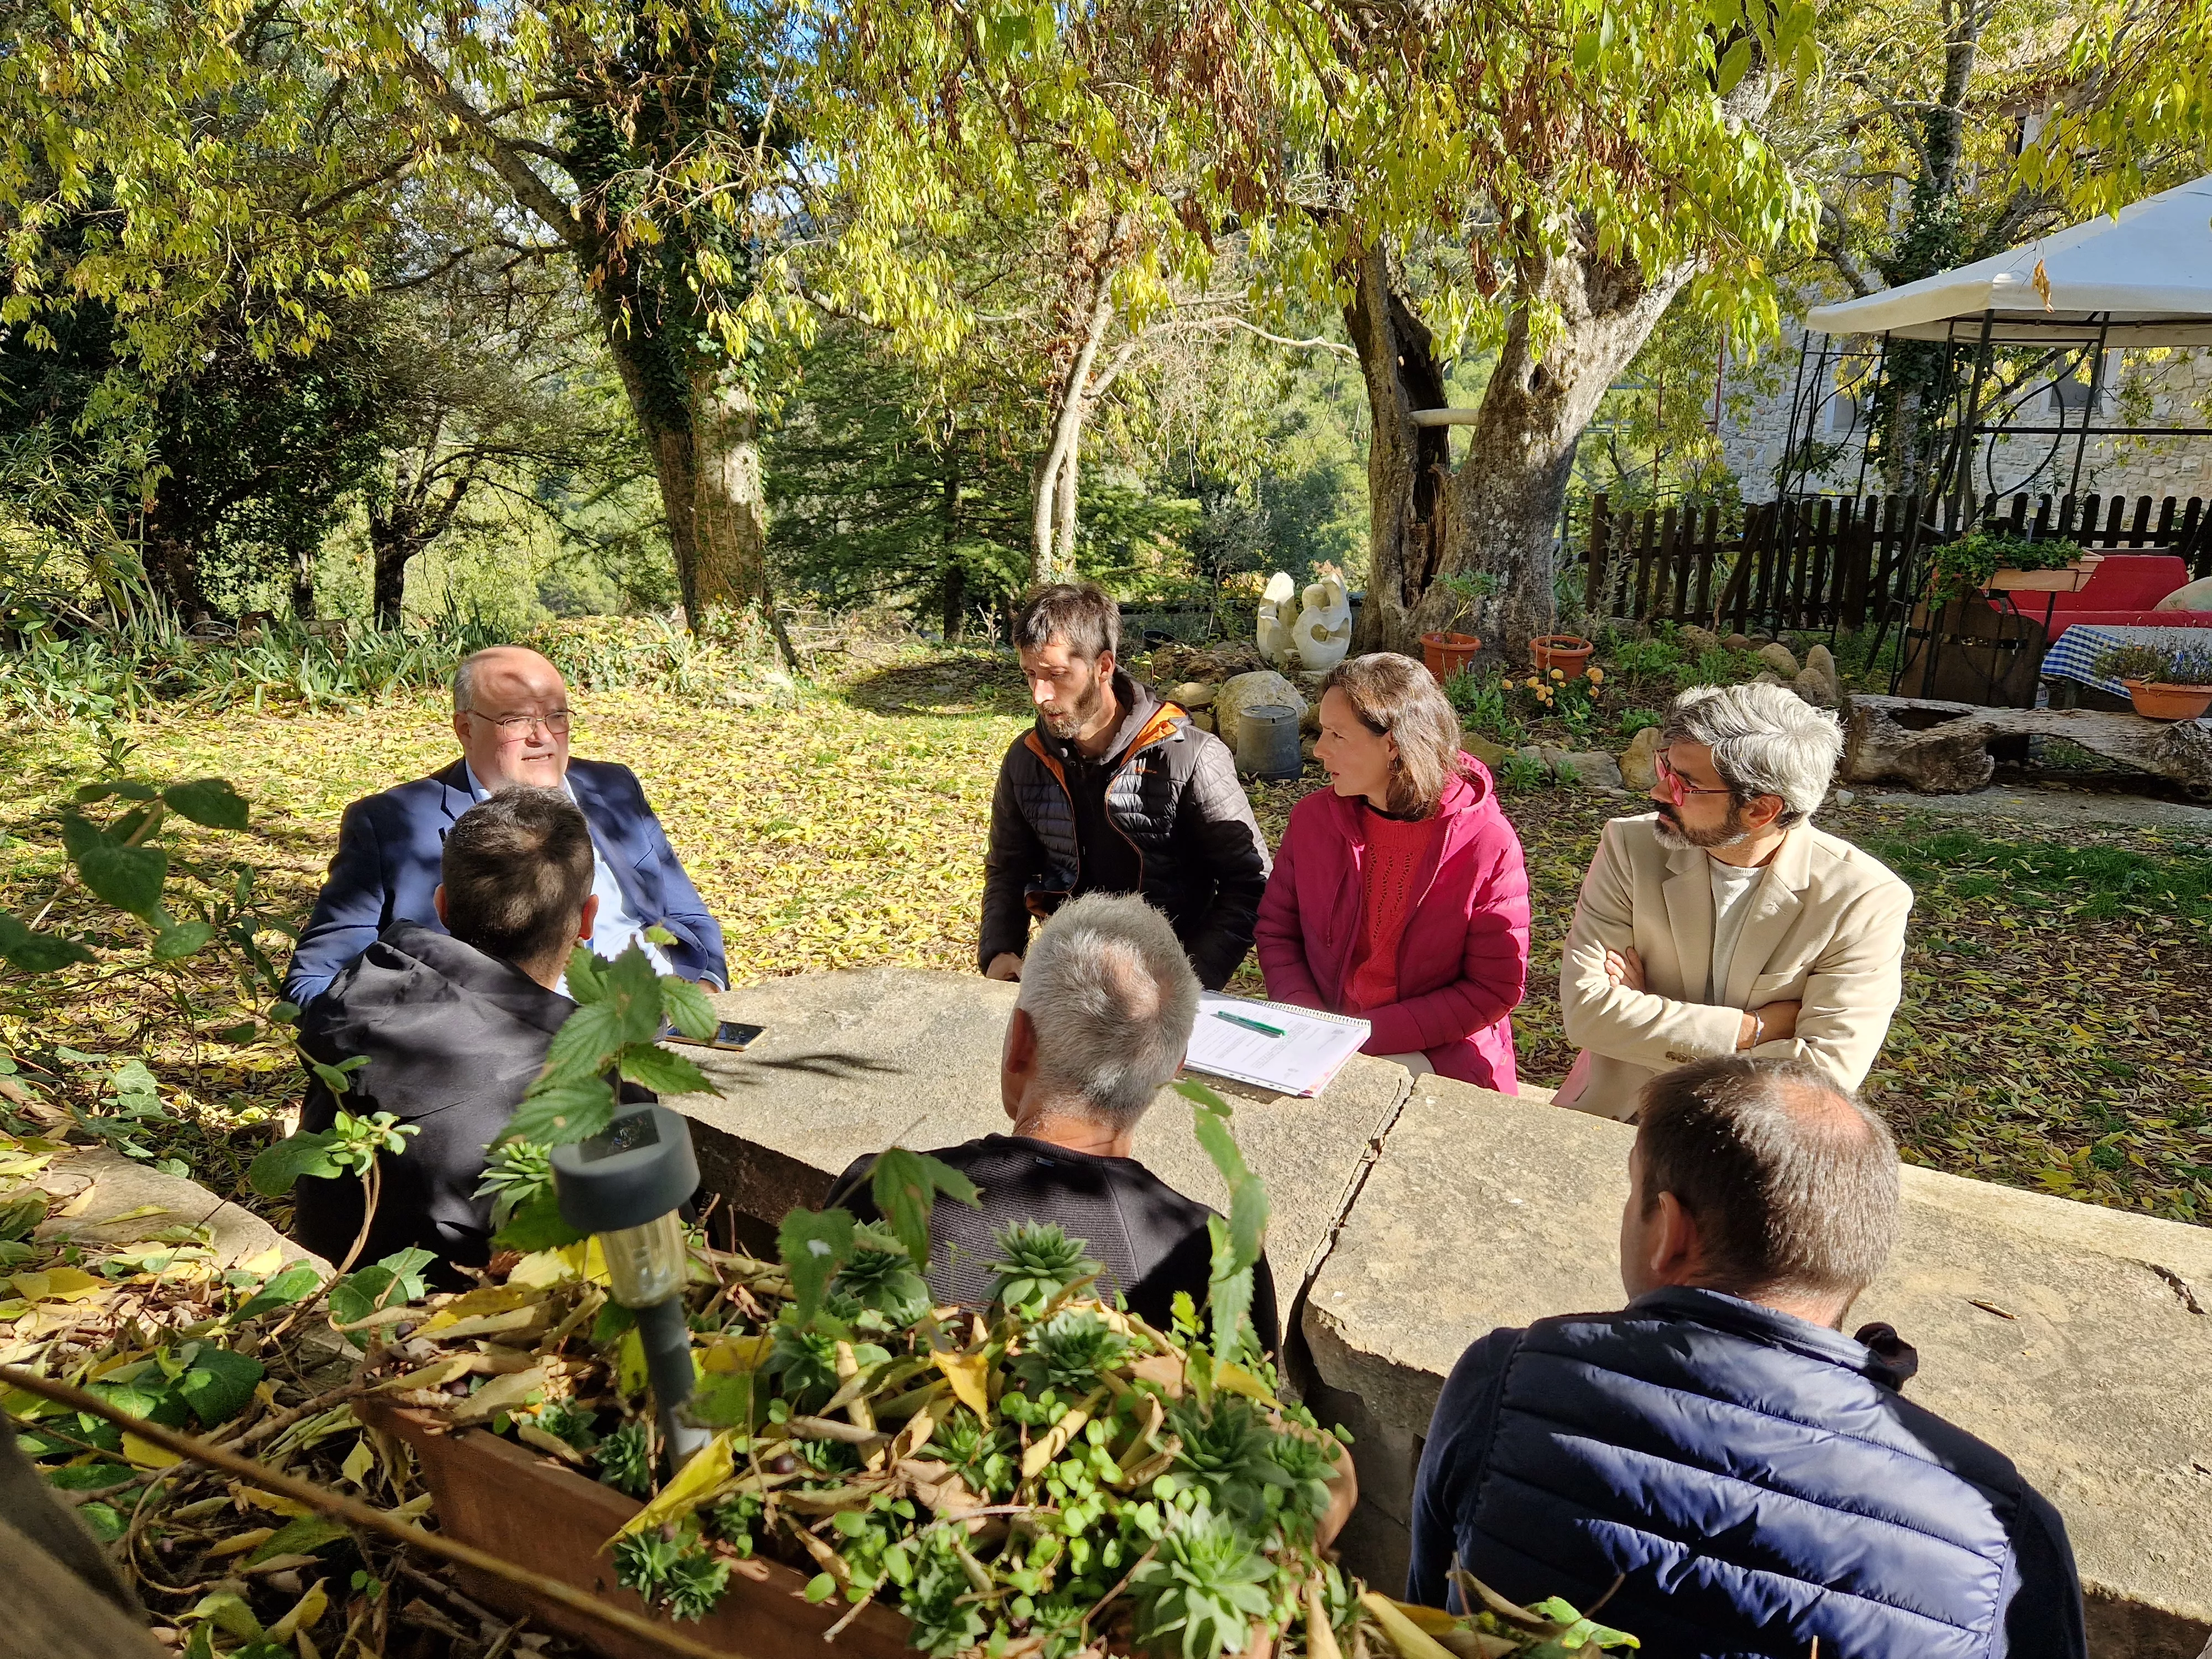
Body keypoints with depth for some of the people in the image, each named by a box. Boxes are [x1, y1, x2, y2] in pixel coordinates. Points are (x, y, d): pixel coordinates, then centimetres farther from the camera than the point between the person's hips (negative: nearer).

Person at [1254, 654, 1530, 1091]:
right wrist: (1307, 1014, -12)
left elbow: (1496, 990, -10)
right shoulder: (1313, 818, -1)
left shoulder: (1487, 844, -13)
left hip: (1439, 1059, -4)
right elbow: (1276, 930, 7)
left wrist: (1371, 1034, -17)